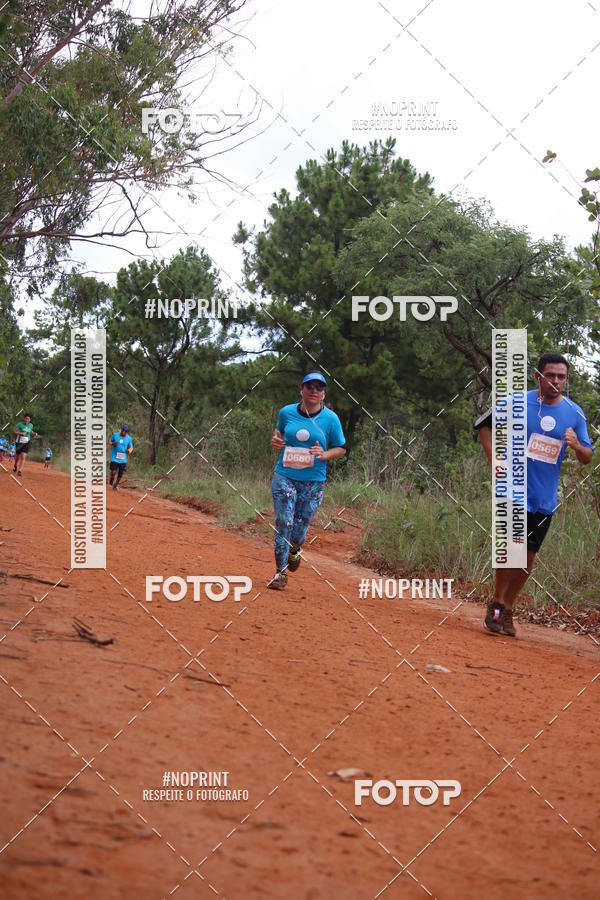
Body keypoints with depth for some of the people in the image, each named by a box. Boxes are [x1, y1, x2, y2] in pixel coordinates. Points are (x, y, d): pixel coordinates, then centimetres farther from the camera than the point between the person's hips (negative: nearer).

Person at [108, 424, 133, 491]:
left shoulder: (128, 438, 3)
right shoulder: (115, 435, -2)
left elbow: (131, 447, 12)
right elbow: (109, 442, 9)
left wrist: (129, 450, -11)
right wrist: (113, 444, -14)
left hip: (123, 459, 2)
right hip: (115, 457, -2)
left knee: (120, 474, 3)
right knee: (113, 472, -15)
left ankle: (116, 484, 30)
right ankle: (111, 480, 18)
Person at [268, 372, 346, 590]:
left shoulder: (330, 418, -3)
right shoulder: (286, 412, 1)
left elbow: (341, 449, 5)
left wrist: (324, 455, -14)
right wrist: (275, 440, -2)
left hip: (313, 481, -1)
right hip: (284, 476, 1)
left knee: (299, 530, 4)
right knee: (283, 524, -8)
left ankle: (294, 551, 41)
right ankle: (280, 573, 5)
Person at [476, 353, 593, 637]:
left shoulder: (575, 414, 0)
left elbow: (587, 458, 4)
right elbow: (484, 425, 6)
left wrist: (576, 445, -19)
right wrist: (495, 462, -4)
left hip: (545, 499, 3)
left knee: (527, 557, 8)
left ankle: (507, 609, 23)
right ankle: (496, 605, 6)